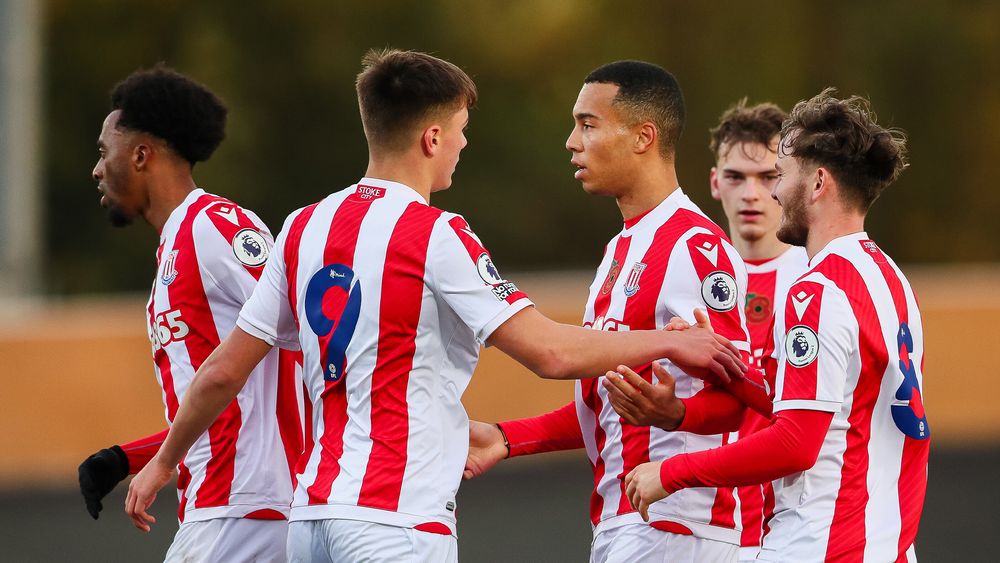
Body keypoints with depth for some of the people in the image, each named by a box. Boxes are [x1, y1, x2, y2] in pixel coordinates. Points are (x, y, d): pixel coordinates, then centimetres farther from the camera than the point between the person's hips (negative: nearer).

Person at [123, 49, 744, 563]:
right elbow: (551, 352, -13)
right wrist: (668, 342, 0)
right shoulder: (435, 237, -9)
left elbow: (224, 373, 15)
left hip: (315, 512, 7)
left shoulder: (304, 229, 11)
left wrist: (165, 461, 29)